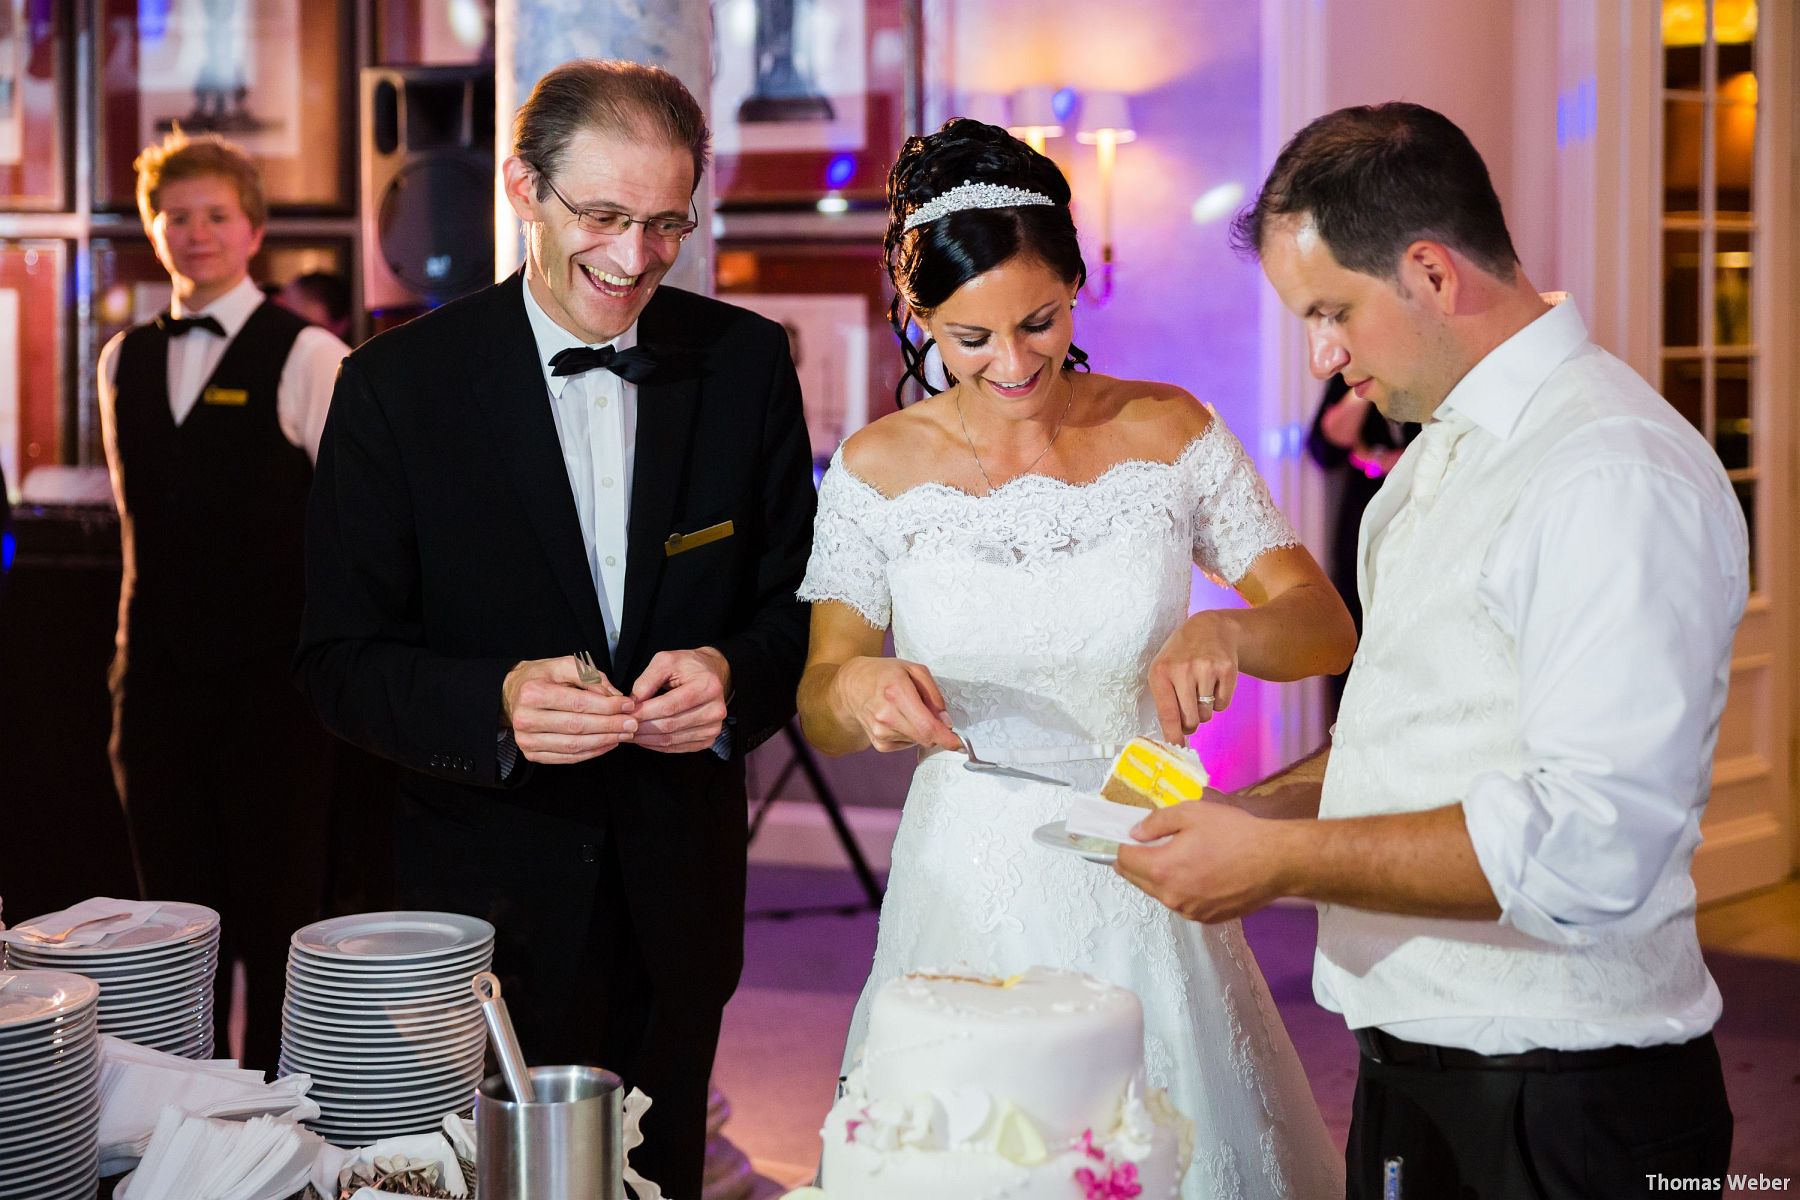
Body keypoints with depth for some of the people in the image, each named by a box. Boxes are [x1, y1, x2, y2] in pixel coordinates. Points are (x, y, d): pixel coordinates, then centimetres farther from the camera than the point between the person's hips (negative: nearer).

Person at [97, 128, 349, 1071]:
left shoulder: (306, 357, -6)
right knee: (174, 911, 10)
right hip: (159, 673, 5)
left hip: (272, 675, -5)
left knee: (274, 912, 2)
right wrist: (158, 617, 14)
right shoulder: (124, 361, 11)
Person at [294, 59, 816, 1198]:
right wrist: (498, 702, -28)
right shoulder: (397, 386, -9)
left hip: (681, 888, 3)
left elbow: (800, 601, 3)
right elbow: (344, 663, -9)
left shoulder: (745, 362, -2)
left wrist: (733, 674, -20)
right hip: (492, 893, -2)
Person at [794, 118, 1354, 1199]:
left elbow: (1327, 627, -1)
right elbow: (817, 700, 1)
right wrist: (856, 688, -22)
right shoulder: (878, 468, -3)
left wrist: (1230, 632, -23)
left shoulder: (1169, 433, -2)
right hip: (968, 879, 0)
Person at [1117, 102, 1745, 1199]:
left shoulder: (1618, 477, -21)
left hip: (1559, 1107, -9)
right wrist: (1262, 809, 5)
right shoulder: (1446, 445, 12)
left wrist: (1278, 860, -21)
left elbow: (1589, 851, -28)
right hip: (1415, 1068, 9)